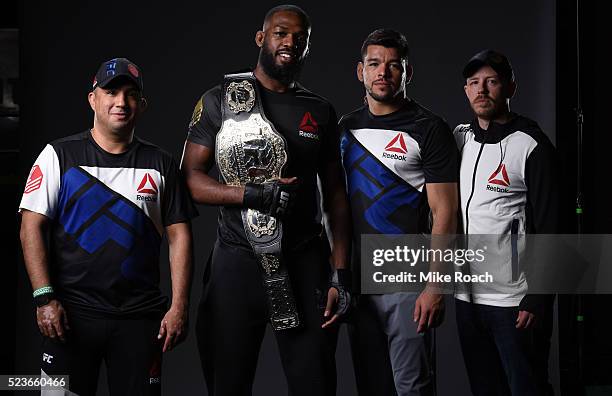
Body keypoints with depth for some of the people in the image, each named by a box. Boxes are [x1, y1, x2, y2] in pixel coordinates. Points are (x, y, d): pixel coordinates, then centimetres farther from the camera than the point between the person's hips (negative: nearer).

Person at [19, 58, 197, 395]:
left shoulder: (160, 165, 10)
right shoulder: (59, 155, 4)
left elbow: (179, 236, 7)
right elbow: (32, 228, -1)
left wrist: (179, 307, -2)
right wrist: (45, 298, -11)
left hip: (140, 316, 2)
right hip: (70, 312, -1)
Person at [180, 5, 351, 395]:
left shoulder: (320, 111, 9)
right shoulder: (220, 100, 3)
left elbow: (335, 196, 8)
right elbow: (191, 178, -2)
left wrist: (340, 274, -1)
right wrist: (251, 193, -19)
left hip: (305, 262, 2)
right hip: (238, 261, -1)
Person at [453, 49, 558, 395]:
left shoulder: (532, 146, -7)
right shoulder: (458, 139, 9)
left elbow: (550, 229, -11)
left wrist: (537, 301, -15)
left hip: (515, 301, -6)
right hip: (467, 297, 6)